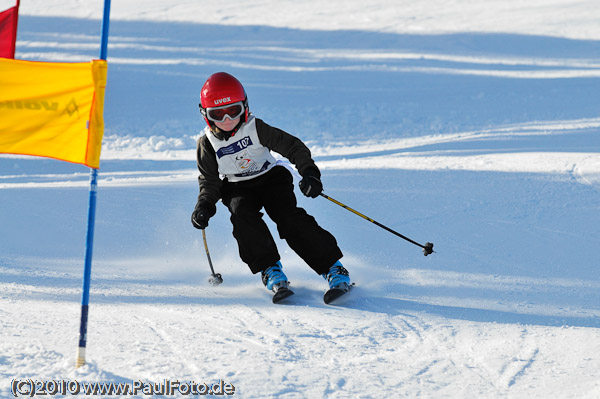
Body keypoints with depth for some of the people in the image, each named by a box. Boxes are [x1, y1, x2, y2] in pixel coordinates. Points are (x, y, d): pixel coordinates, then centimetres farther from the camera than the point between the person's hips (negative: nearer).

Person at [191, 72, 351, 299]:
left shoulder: (255, 128, -18)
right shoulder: (208, 143, -10)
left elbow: (291, 146, -17)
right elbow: (209, 180, 1)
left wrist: (309, 172, -31)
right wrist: (205, 204, -18)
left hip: (271, 177, -2)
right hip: (237, 188, 2)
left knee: (289, 217, -23)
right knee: (243, 215, -30)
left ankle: (332, 266, -19)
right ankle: (269, 268, -23)